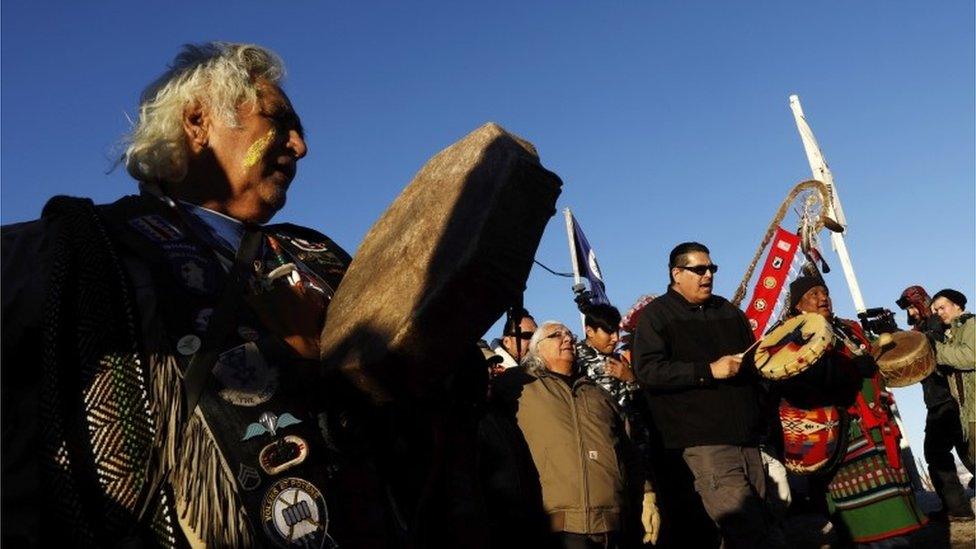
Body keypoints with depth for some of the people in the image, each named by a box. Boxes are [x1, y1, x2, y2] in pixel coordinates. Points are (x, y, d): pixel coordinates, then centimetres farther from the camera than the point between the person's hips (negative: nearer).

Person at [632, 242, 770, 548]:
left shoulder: (728, 311, 21)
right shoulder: (656, 315, 1)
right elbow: (647, 371, -13)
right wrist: (709, 371, -17)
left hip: (747, 435, 7)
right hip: (704, 441, -7)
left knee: (758, 521, 10)